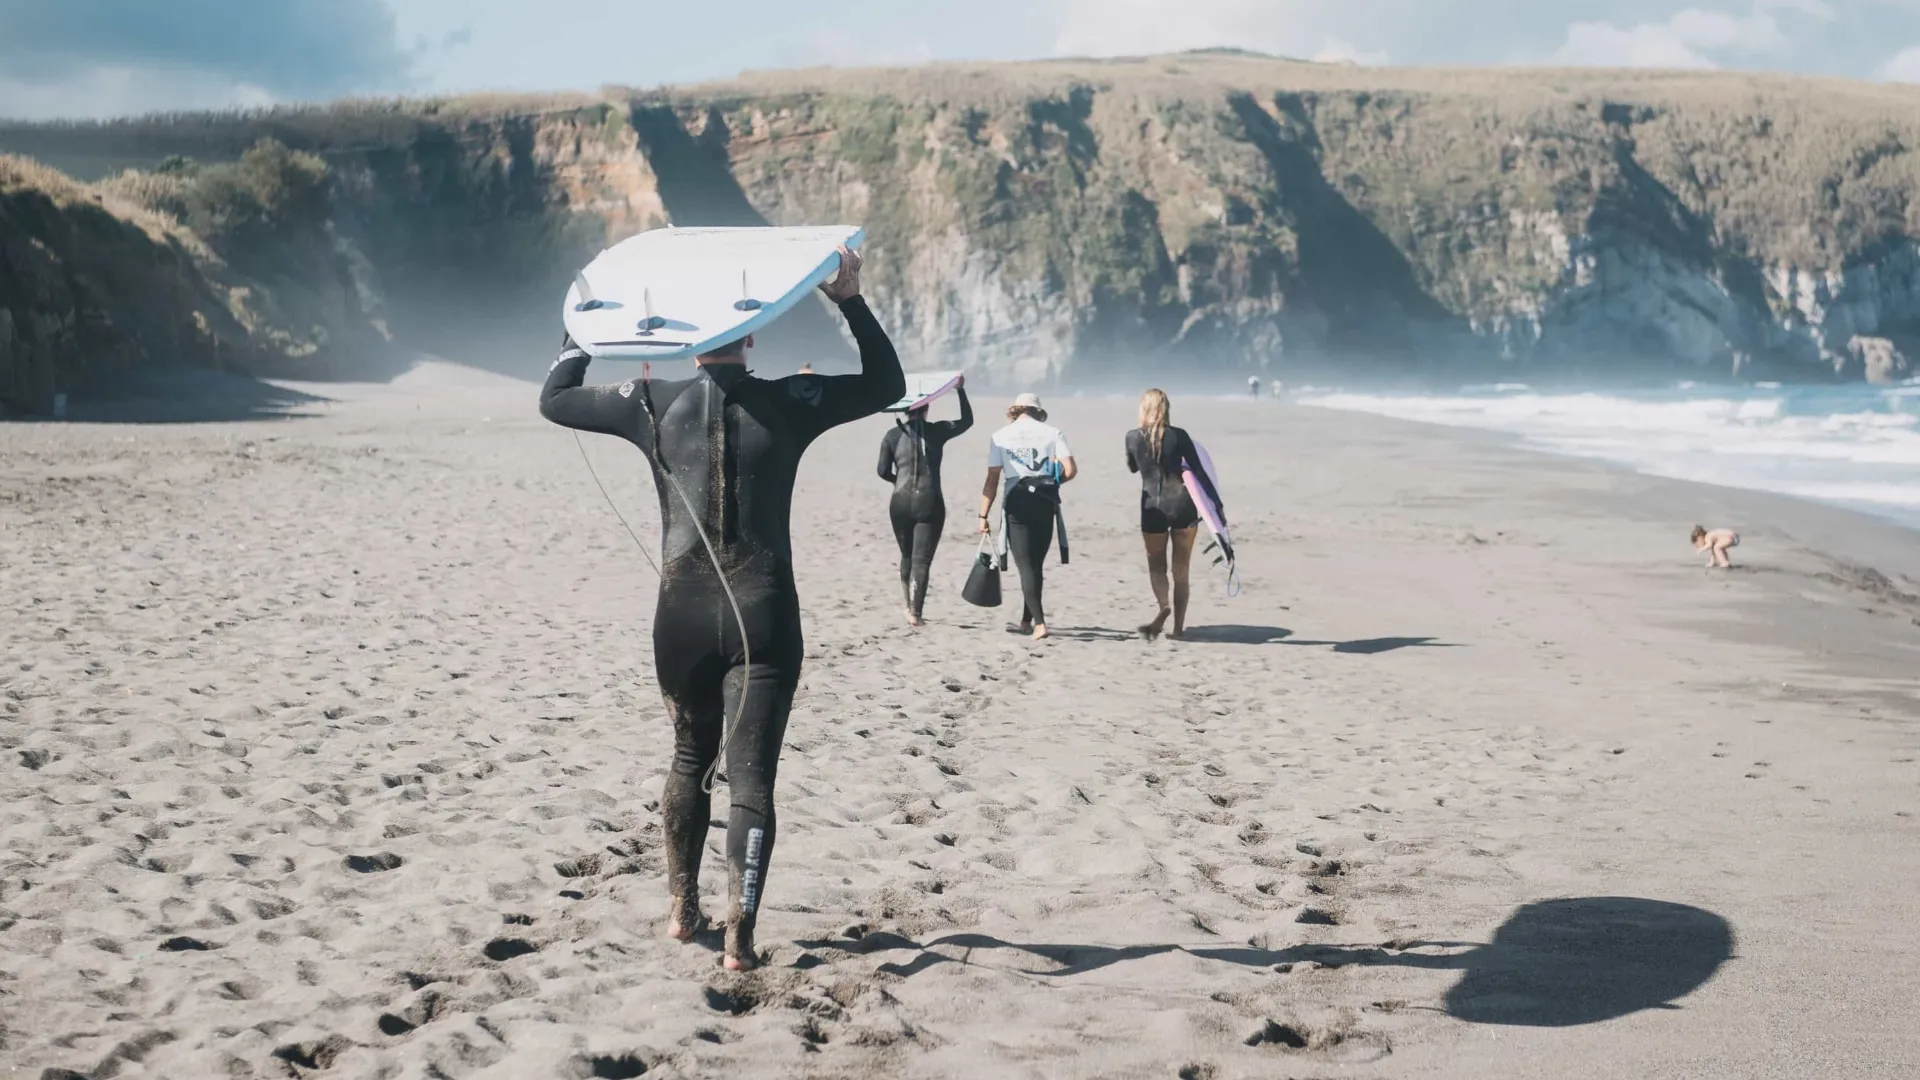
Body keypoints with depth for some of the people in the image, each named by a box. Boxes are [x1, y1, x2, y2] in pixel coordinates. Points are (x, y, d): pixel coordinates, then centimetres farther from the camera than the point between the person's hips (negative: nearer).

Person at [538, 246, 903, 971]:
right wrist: (852, 302, 8)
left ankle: (683, 907, 30)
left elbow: (554, 400, 16)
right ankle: (740, 934, -7)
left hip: (683, 613, 2)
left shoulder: (652, 404, 0)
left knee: (690, 757, 23)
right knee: (751, 776, 0)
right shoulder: (785, 404, -3)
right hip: (763, 614, -2)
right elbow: (887, 385, 11)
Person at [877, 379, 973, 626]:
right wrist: (961, 391, 23)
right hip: (929, 502, -2)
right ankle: (915, 613, -6)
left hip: (901, 502, 2)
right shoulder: (937, 431, 0)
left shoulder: (893, 435, 2)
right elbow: (967, 421, 16)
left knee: (906, 556, 20)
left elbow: (883, 471, 3)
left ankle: (908, 605, 28)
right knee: (922, 559, -1)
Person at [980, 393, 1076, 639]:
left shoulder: (1001, 436, 2)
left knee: (1025, 564, -1)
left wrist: (984, 515, 0)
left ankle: (1039, 622, -14)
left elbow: (992, 479, -2)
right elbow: (1071, 470, -5)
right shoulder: (1052, 433, 4)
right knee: (1035, 563, 15)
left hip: (1016, 502, -2)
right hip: (1045, 502, 2)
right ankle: (1026, 620, 23)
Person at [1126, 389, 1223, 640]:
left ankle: (1164, 605, -17)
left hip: (1152, 509, 0)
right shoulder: (1178, 435, -4)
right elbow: (1199, 472, -3)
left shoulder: (1132, 437, -1)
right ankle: (1178, 628, 10)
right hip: (1183, 506, 0)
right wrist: (1218, 504, 2)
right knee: (1181, 570, 10)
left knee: (1156, 565, 13)